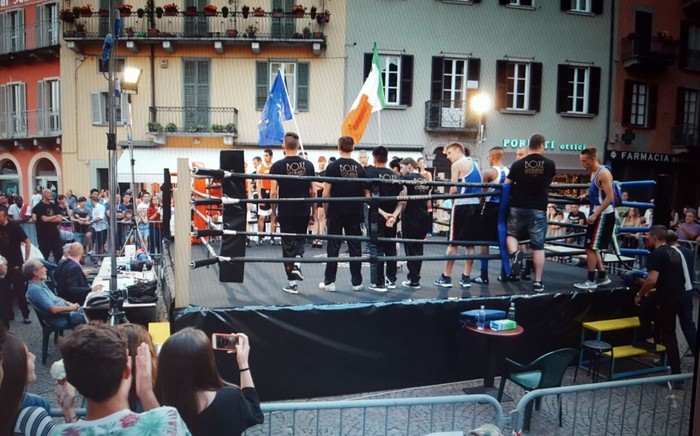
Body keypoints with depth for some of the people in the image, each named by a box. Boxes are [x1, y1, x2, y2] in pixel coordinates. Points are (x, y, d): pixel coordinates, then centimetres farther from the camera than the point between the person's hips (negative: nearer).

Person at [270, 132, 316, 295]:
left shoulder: (278, 166, -6)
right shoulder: (308, 165, 1)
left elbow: (273, 193, -8)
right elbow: (313, 192, 2)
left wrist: (273, 213, 2)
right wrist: (313, 211, 13)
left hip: (286, 211, -2)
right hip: (304, 211, 2)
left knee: (288, 244, 6)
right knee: (300, 239, 23)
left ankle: (292, 283, 9)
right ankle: (297, 262, -2)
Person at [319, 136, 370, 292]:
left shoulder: (332, 166, -5)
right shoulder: (359, 168, 4)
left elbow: (326, 194, -8)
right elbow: (366, 193, 4)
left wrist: (326, 213, 1)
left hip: (336, 212, -2)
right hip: (355, 213, 2)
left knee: (333, 247, 4)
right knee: (355, 247, 7)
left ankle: (329, 282, 8)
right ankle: (357, 282, 11)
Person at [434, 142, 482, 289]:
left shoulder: (457, 164, -5)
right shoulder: (475, 164, 19)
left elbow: (453, 189, -9)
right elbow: (480, 187, 16)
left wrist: (453, 199, 8)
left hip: (462, 205, -7)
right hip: (475, 205, 7)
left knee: (453, 242, 0)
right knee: (470, 243, 8)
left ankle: (446, 277, 5)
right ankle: (466, 278, 11)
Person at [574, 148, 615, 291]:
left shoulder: (604, 173, -16)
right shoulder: (594, 173, 13)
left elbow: (609, 197, -22)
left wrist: (595, 214, -26)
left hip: (603, 215, -10)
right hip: (597, 214, 10)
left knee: (591, 247, -7)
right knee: (592, 247, 15)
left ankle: (590, 281, 0)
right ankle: (602, 276, 24)